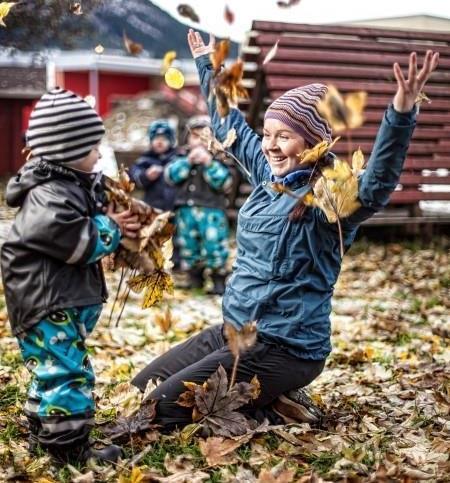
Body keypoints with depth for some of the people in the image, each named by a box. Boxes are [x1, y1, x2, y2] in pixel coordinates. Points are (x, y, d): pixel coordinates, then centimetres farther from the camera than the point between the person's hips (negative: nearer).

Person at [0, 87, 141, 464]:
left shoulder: (71, 185, 11)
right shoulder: (50, 197, -22)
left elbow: (84, 226, 24)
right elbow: (80, 244, -26)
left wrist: (112, 219, 5)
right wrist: (112, 229, -11)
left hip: (62, 300, 11)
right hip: (47, 302, -11)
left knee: (53, 367, 20)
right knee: (67, 370, -7)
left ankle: (43, 432, 32)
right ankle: (69, 446, 1)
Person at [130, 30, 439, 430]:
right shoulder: (269, 173, 5)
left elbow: (375, 187, -41)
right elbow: (230, 127, 22)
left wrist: (401, 114, -55)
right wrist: (207, 66, 30)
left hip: (283, 349, -9)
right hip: (233, 330, 9)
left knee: (163, 409, -12)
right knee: (140, 390, 16)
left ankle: (275, 409, 3)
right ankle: (266, 395, 18)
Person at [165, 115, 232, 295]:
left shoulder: (219, 159, 0)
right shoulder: (182, 157, 10)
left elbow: (225, 182, -11)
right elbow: (170, 175, -4)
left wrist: (209, 164, -19)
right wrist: (188, 161, -14)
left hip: (212, 210, -4)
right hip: (186, 209, 4)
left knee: (214, 245, -10)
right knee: (188, 246, 11)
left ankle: (219, 281, 2)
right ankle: (195, 278, 26)